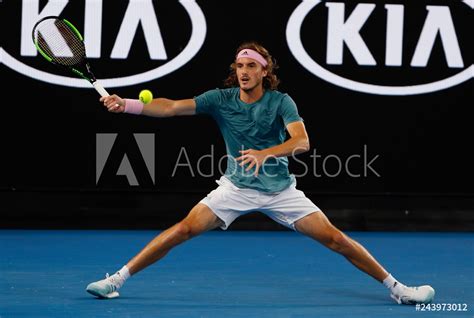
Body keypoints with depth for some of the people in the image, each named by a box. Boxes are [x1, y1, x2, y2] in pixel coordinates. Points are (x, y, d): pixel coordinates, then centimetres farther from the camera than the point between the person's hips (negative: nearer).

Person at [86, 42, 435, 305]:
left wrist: (266, 153, -42)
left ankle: (396, 286, 7)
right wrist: (127, 104, -29)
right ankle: (117, 280, -7)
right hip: (236, 187, 1)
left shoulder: (281, 102, -10)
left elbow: (302, 141, -25)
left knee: (334, 238, -6)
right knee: (184, 229, -14)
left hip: (281, 190, -1)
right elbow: (171, 107, -15)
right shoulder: (221, 99, -6)